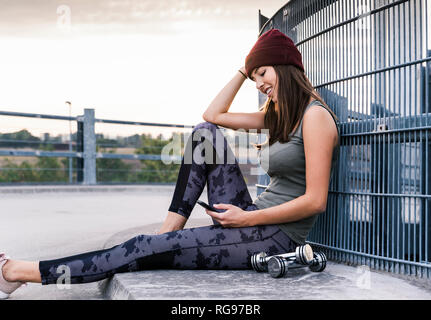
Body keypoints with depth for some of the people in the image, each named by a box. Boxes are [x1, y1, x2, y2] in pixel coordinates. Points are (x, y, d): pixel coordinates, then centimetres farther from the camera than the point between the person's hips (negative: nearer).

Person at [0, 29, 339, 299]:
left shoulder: (315, 115, -11)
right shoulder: (278, 115, 17)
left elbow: (315, 201, -18)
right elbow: (213, 115, 19)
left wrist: (248, 218, -16)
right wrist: (245, 69, 15)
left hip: (277, 237, -8)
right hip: (253, 221, 8)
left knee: (150, 250, -14)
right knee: (205, 132, 0)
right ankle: (170, 230, -5)